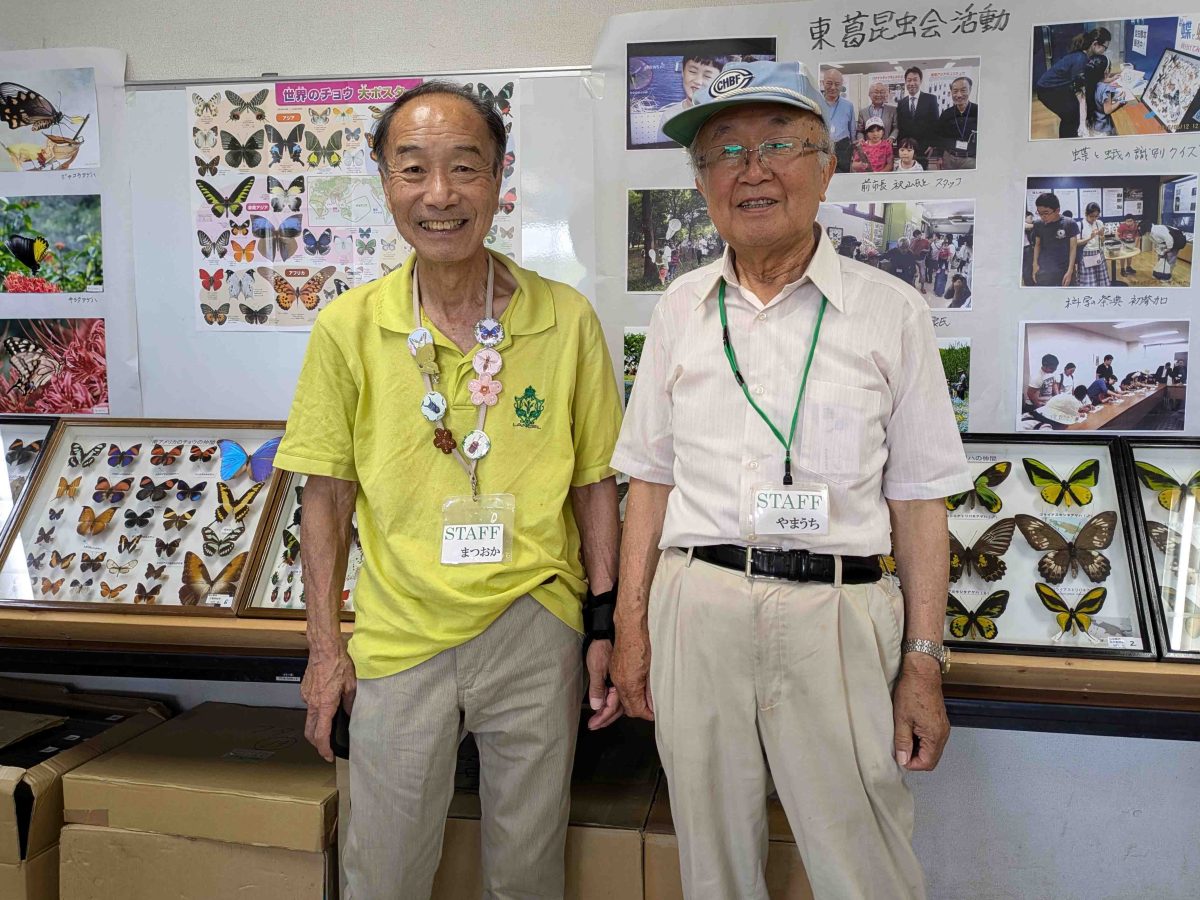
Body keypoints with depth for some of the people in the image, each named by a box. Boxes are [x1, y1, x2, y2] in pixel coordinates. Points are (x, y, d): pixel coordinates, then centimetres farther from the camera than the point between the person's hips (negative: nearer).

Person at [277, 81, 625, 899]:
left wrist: (605, 626, 0)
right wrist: (325, 645, 2)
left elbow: (594, 484, 2)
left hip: (534, 627, 0)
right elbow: (328, 494, 2)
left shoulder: (567, 319, -5)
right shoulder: (350, 327, -4)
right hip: (400, 638, 1)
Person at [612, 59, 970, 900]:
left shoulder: (891, 311, 0)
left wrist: (924, 663, -3)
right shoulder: (682, 308, 8)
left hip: (835, 613, -2)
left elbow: (919, 500, 1)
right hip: (697, 607, 3)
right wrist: (632, 625, 6)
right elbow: (652, 477, 10)